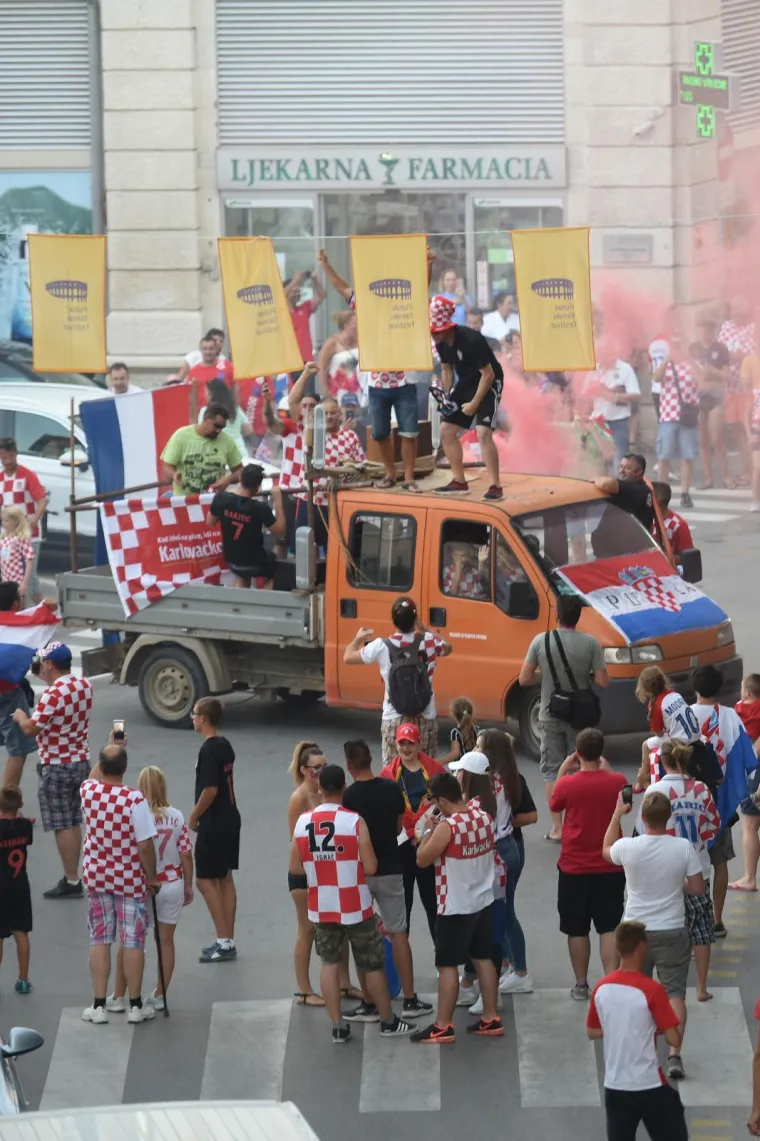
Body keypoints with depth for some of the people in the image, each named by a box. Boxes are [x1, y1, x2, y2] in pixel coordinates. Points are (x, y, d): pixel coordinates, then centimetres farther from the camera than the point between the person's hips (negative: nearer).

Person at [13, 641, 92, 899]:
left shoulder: (53, 694, -23)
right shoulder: (84, 686, 2)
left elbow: (31, 730, -23)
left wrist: (20, 716, -2)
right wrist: (48, 681, 23)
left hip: (56, 767, -8)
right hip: (81, 761, 8)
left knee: (63, 826, -2)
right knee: (74, 823, 15)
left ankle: (71, 882, 0)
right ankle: (72, 876, 21)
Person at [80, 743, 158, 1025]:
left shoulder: (88, 791, -10)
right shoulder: (135, 799, -22)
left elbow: (95, 776, 17)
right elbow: (145, 845, -20)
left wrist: (109, 748, 28)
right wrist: (151, 877, -5)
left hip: (96, 877, 3)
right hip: (130, 880, -3)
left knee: (99, 940, 11)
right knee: (133, 942, 7)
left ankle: (99, 1006, 13)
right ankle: (135, 1006, 14)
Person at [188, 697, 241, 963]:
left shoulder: (208, 750, -19)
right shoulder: (225, 746, 9)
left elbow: (210, 789, -24)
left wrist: (194, 817, -11)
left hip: (214, 824, -9)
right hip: (230, 818, 9)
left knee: (205, 880, -2)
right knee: (224, 878, 13)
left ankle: (224, 942, -4)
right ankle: (228, 941, 16)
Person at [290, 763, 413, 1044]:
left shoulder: (303, 822, -5)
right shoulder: (355, 821, -16)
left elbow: (295, 868, 1)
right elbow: (370, 868, -16)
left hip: (322, 907, 3)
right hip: (355, 907, -3)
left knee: (330, 964, 11)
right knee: (372, 965, 11)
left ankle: (338, 1027, 8)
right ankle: (388, 1021, 22)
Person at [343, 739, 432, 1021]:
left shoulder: (348, 797, -15)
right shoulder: (392, 789, -4)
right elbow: (399, 827, 7)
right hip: (390, 868, 3)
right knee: (398, 934, 10)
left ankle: (369, 1005, 6)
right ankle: (410, 1000, 11)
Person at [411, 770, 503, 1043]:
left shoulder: (447, 826, -23)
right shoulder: (484, 818, 1)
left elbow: (422, 860, -17)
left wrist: (430, 830, -4)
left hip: (455, 907, -8)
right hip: (483, 902, 8)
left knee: (447, 965, 0)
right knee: (483, 959, 16)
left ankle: (442, 1027, 3)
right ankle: (491, 1019, 20)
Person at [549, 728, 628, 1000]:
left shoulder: (567, 783, -13)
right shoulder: (617, 782, -10)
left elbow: (554, 804, 8)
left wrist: (562, 771, 13)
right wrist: (607, 770, 15)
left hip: (574, 868, -1)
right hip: (610, 867, 1)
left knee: (577, 929, 10)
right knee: (609, 927, 4)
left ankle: (581, 985, 17)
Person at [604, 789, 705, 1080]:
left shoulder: (628, 847, -13)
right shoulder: (683, 848, -14)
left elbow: (606, 851, 12)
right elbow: (698, 889, -6)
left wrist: (617, 814, 18)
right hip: (672, 932, -1)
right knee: (675, 992, 4)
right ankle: (674, 1055, -7)